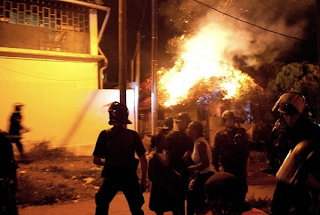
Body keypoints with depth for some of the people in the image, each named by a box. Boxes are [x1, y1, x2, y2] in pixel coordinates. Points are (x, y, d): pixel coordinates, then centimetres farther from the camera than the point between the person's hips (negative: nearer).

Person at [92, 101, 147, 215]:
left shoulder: (105, 135, -11)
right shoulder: (133, 135, -8)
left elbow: (96, 160, -6)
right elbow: (143, 160, -6)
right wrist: (143, 180, 5)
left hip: (111, 177, 0)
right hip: (130, 176, 1)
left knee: (102, 205, 24)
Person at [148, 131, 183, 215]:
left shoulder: (167, 153, 4)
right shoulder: (153, 158, -14)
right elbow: (151, 177, -14)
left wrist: (177, 175, -6)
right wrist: (165, 186, -18)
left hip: (170, 188, 6)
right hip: (159, 191, -5)